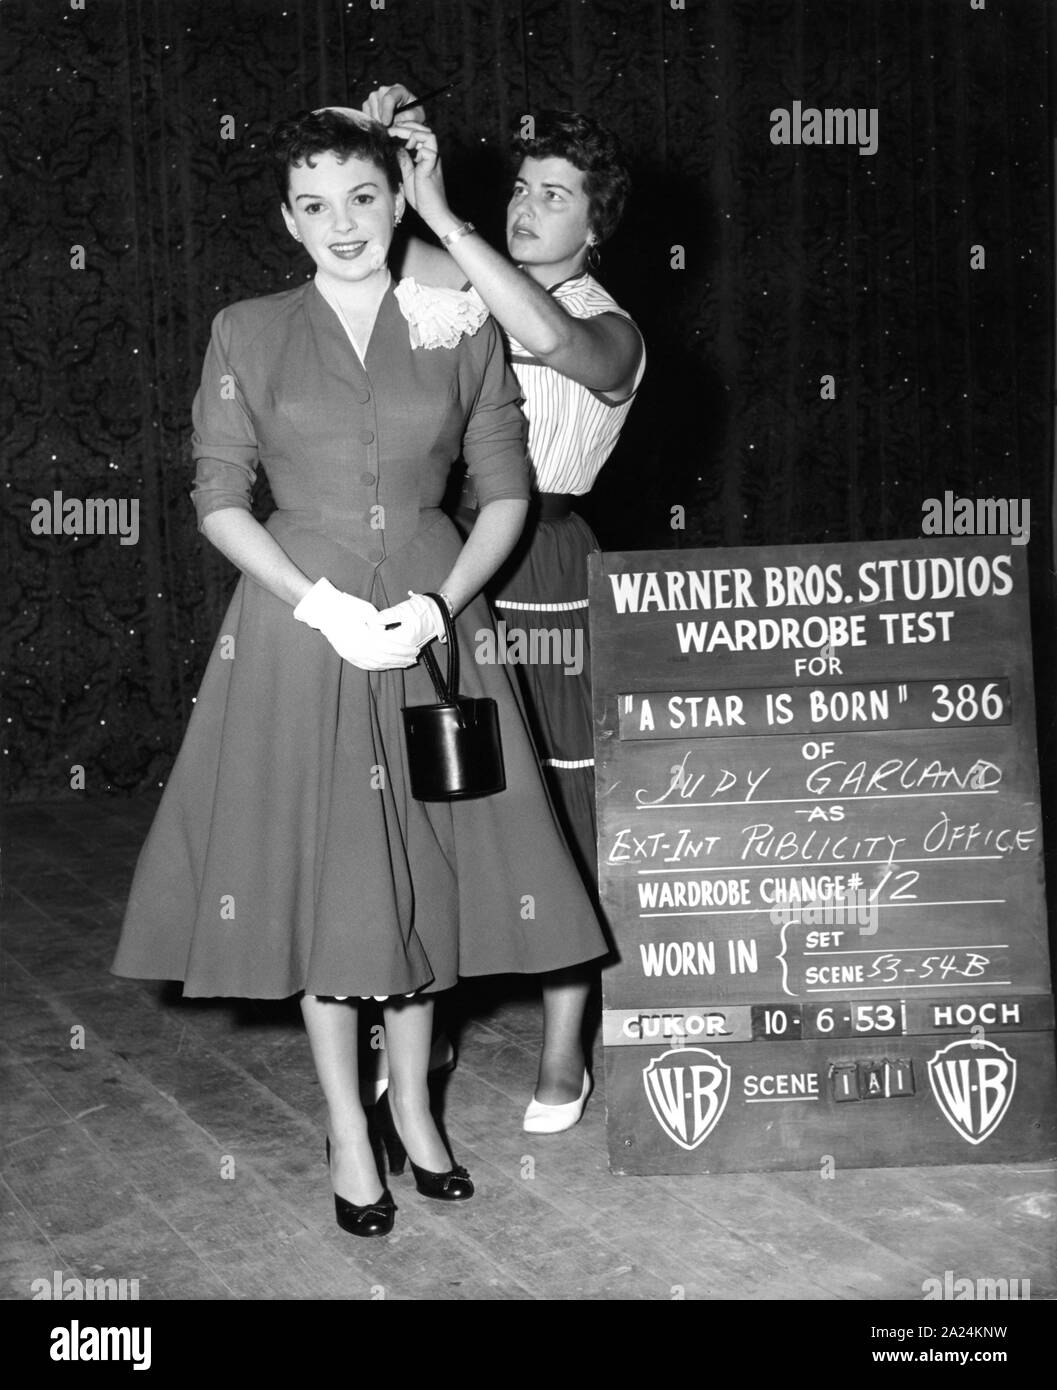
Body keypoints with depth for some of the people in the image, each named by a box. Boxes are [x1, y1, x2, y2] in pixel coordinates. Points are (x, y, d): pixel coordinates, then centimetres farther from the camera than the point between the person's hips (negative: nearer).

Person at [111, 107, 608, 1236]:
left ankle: (411, 1107, 25)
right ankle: (347, 1128, 17)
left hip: (434, 623, 1)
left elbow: (506, 493, 4)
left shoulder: (461, 329, 4)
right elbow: (219, 499, -1)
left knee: (424, 862, 7)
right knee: (319, 869, 3)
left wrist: (437, 605, -11)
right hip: (300, 626, -1)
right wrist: (321, 603, -14)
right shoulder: (249, 334, 1)